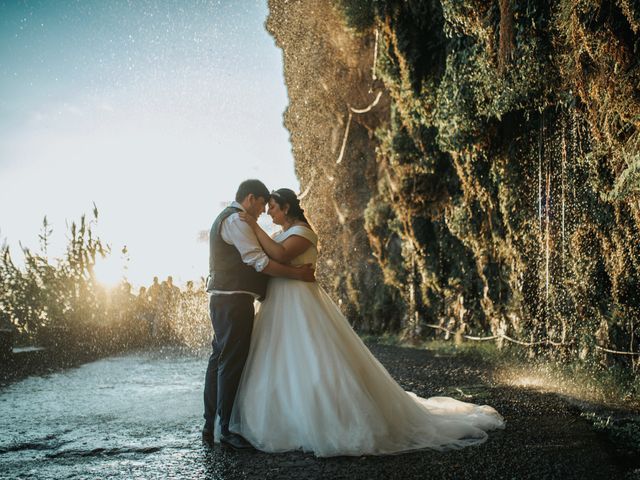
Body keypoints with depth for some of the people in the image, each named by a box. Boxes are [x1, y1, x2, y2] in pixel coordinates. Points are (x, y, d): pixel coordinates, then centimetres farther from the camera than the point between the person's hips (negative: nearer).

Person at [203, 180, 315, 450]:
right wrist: (297, 274, -17)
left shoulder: (224, 218, 23)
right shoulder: (236, 220, -11)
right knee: (232, 363, -7)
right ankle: (227, 429, -3)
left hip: (222, 299, 11)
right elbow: (258, 260, -20)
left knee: (220, 360, 11)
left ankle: (210, 426, 16)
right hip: (234, 300, -11)